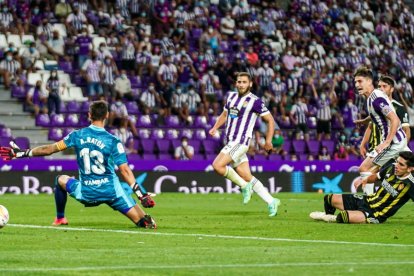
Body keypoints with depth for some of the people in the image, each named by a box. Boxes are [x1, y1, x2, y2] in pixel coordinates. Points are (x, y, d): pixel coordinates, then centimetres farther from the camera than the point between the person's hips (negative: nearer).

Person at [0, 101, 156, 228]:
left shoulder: (78, 135, -2)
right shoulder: (113, 141, -8)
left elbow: (50, 149, 2)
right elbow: (125, 171, -13)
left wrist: (22, 153, 12)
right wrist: (141, 195, -10)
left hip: (86, 193, 2)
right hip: (111, 191, -2)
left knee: (61, 179, 31)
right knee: (143, 222, 2)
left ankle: (60, 219, 35)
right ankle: (147, 221, -32)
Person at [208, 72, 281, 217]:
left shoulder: (255, 101, -7)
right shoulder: (231, 96, 13)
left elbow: (270, 120, -1)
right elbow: (224, 115, 27)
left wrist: (268, 140, -9)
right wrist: (215, 128, 11)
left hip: (241, 141, -7)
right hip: (230, 142, 7)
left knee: (217, 165, -21)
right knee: (248, 177, 6)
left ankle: (244, 186, -4)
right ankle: (271, 202, 13)